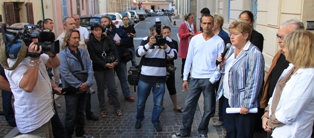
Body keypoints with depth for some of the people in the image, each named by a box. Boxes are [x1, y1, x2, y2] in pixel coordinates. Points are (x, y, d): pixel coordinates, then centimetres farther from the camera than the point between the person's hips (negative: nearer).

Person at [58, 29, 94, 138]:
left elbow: (90, 68, 0)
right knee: (71, 115, 5)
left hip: (84, 88, 5)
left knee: (81, 113, 19)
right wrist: (79, 85, -18)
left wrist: (88, 82, -14)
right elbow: (65, 74, -19)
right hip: (71, 89, -5)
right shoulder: (62, 55, -10)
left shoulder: (84, 52, 7)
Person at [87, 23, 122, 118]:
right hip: (98, 68, -1)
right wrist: (105, 64, -25)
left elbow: (114, 50, -11)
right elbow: (94, 57, -14)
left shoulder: (107, 39, -2)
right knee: (101, 89, 10)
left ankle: (117, 107, 18)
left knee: (113, 88, 3)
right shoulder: (90, 43, -8)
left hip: (109, 66, 2)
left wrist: (115, 61, -29)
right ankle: (102, 109, 23)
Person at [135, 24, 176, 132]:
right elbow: (138, 53, -18)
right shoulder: (145, 40, -6)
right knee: (141, 102, 13)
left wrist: (166, 47, -29)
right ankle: (139, 119, 38)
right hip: (145, 77, 0)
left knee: (158, 103, 10)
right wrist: (149, 44, -32)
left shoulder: (167, 41, -4)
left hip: (160, 78, 0)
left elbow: (174, 55, -11)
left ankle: (155, 121, 32)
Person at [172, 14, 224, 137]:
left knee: (208, 108, 10)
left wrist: (213, 80, -11)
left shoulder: (219, 41, -5)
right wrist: (185, 78, 5)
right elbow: (189, 59, 5)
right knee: (189, 105, 8)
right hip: (195, 78, 2)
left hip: (209, 79, -2)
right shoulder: (195, 39, 2)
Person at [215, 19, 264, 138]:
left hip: (241, 104, -8)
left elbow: (254, 82, -21)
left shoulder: (254, 53, -18)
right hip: (227, 99, 8)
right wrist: (222, 64, -3)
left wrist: (247, 105, -20)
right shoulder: (231, 49, 9)